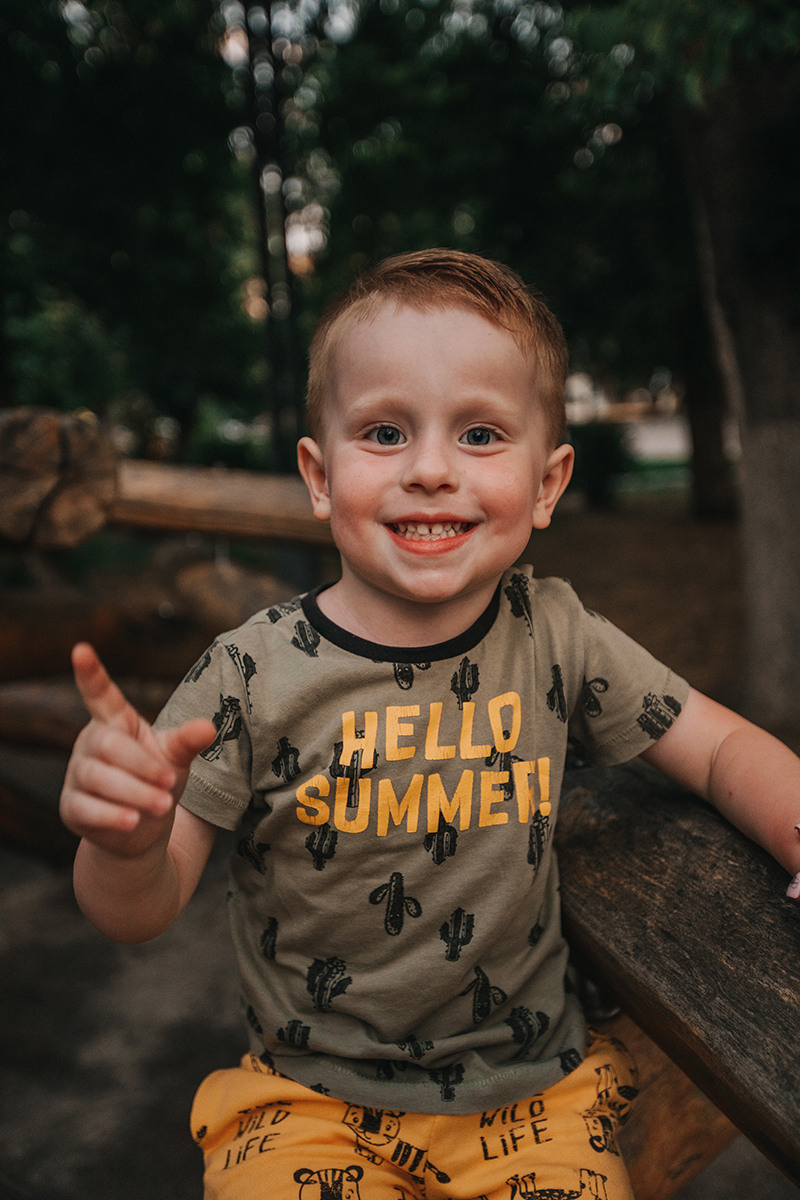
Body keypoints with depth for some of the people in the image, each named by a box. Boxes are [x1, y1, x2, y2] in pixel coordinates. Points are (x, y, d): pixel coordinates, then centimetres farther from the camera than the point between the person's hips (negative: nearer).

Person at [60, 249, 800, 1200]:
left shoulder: (554, 634, -9)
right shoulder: (254, 674, -16)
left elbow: (722, 748, 2)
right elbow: (141, 912, -12)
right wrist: (125, 843, -34)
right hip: (312, 1097, -2)